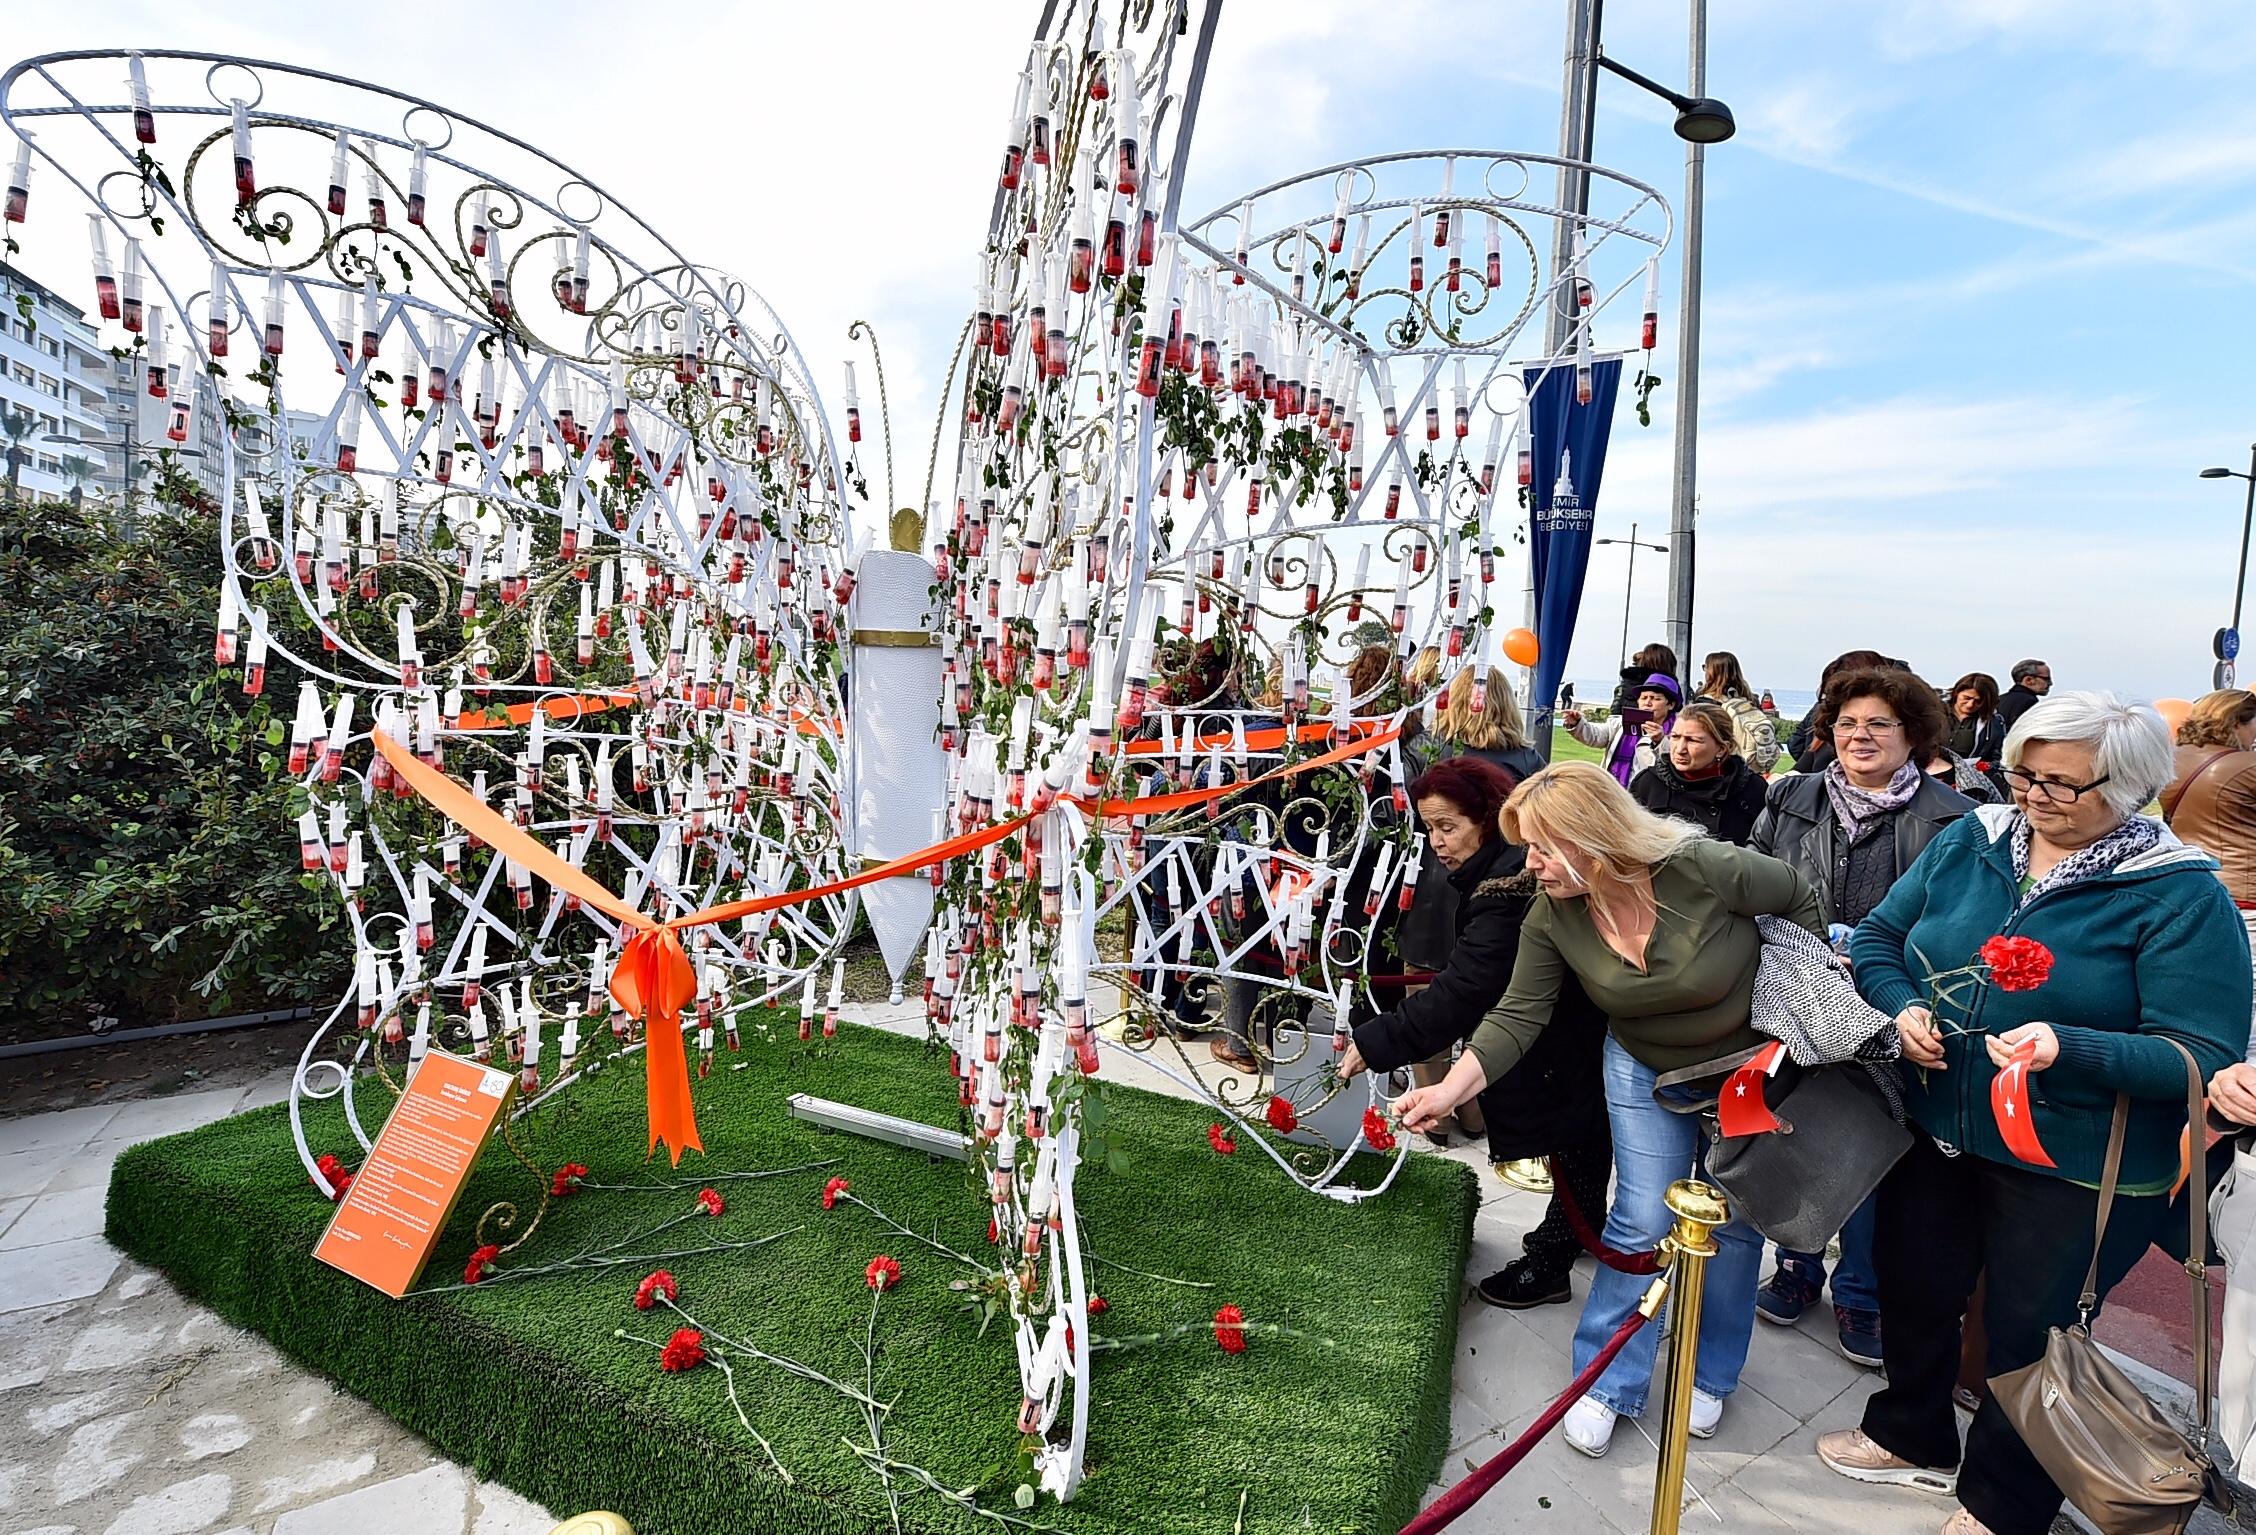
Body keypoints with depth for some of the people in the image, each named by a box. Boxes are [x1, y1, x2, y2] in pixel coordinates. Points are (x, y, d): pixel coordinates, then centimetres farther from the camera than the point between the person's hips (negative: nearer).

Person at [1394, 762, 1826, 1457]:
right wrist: (1449, 1090, -32)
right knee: (1642, 1223, 0)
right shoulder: (1552, 916, -22)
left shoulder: (1705, 869, -33)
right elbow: (1517, 1016, -21)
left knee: (1735, 1224, 11)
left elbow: (1798, 899, -13)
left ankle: (1711, 1375, 33)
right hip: (1645, 1072, 1)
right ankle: (1608, 1384, 17)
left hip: (1751, 1067, -1)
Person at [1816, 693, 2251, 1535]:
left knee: (2027, 1336, 14)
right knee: (1913, 1289, 22)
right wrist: (1902, 1007, -13)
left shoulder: (2181, 895, -15)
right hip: (1935, 1133, 5)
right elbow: (1878, 937, 5)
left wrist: (2070, 1049, -34)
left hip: (2076, 1172, -4)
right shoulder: (1969, 841, -2)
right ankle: (1912, 1437, 50)